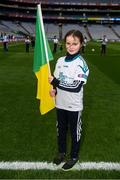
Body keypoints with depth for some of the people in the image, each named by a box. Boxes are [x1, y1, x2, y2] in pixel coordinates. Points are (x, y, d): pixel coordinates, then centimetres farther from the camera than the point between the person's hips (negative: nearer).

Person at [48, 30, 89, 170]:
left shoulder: (81, 63, -18)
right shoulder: (60, 60, 0)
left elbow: (76, 86, -25)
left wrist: (55, 82, -25)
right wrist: (54, 90, -10)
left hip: (74, 105, -5)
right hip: (60, 103, 6)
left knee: (74, 131, 13)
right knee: (61, 129, 21)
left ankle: (74, 156, 34)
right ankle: (62, 152, 44)